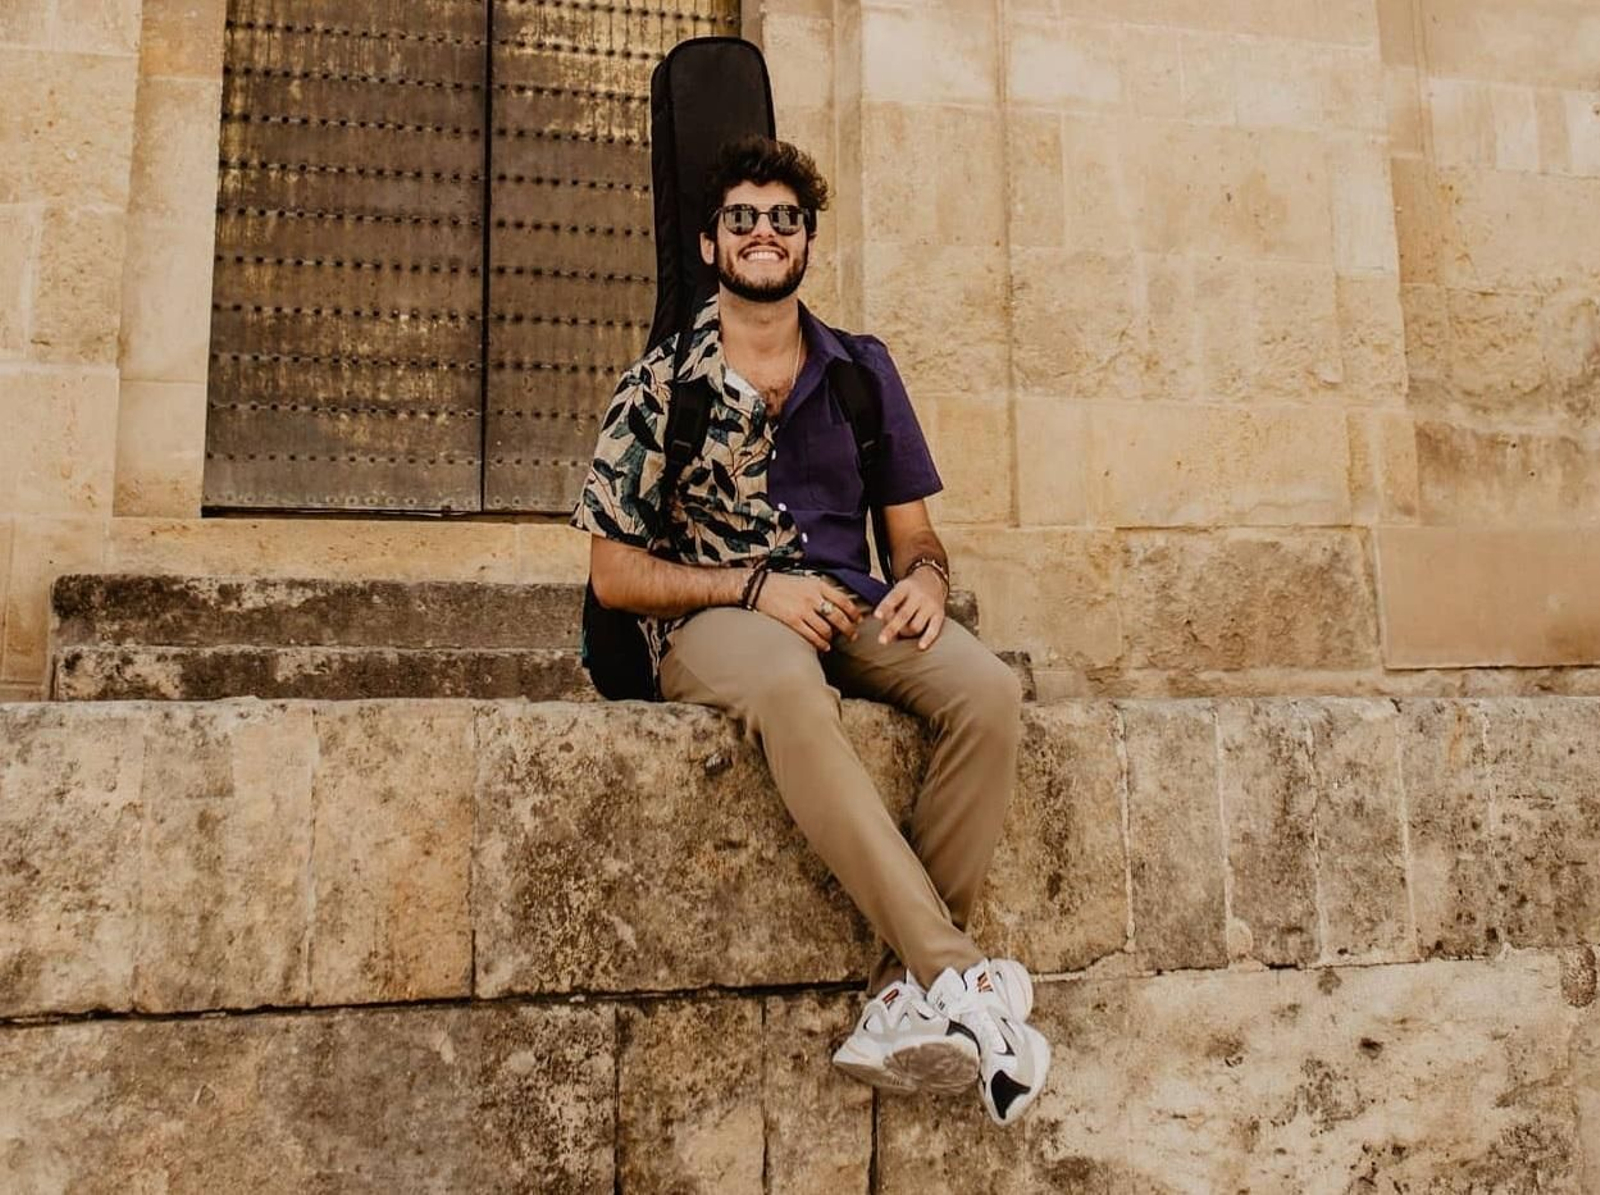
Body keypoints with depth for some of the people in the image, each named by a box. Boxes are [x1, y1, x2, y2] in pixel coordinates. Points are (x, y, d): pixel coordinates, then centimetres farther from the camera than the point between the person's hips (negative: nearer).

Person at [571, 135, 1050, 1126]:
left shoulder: (861, 368, 15)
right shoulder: (663, 385, 6)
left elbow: (912, 528, 16)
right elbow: (614, 572, 2)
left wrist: (926, 576, -9)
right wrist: (756, 587, -12)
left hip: (851, 610, 4)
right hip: (714, 623, -3)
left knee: (989, 691, -27)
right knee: (790, 688, -39)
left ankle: (905, 998, -24)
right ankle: (961, 978, -36)